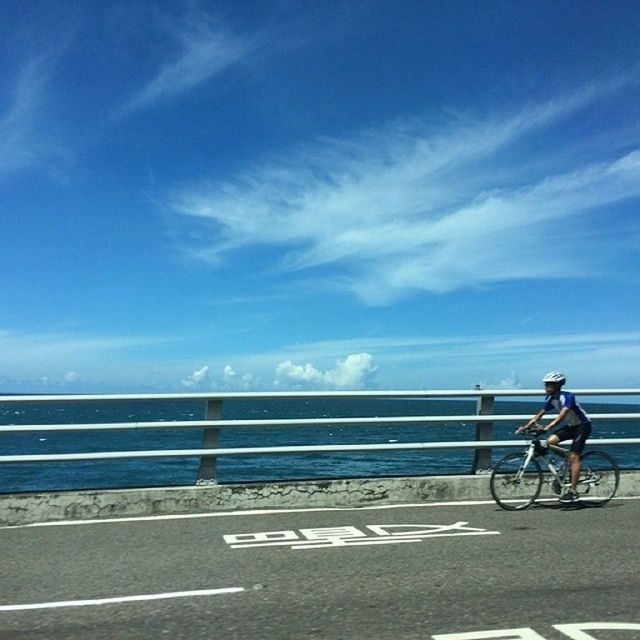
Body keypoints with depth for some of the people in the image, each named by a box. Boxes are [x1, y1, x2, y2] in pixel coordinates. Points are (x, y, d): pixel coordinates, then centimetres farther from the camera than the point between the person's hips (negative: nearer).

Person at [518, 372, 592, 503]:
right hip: (571, 426, 7)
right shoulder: (551, 399, -3)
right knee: (550, 441, -12)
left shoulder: (568, 397, -26)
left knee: (574, 457, -15)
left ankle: (573, 492, -13)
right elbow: (539, 415, -5)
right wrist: (525, 427, -17)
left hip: (583, 426, -7)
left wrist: (547, 427, -51)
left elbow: (562, 415, -39)